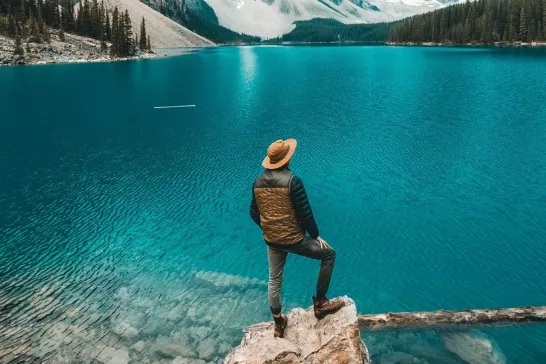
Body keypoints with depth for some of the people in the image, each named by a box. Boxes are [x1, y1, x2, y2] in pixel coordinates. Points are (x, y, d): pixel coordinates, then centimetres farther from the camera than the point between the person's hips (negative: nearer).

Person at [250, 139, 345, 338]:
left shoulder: (258, 182, 0)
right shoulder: (292, 180, -19)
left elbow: (254, 213, 9)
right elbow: (305, 213, -17)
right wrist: (316, 235, -3)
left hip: (271, 240, 6)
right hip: (294, 239, -6)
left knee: (274, 280, 21)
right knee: (328, 254, 14)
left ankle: (278, 323, 35)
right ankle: (320, 302, 17)